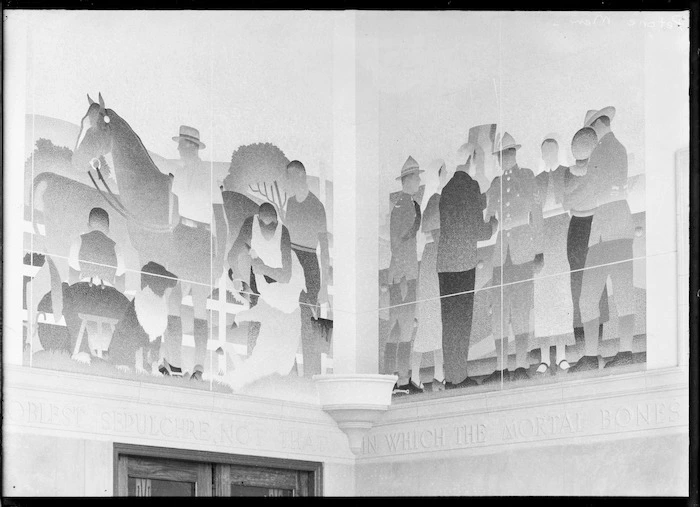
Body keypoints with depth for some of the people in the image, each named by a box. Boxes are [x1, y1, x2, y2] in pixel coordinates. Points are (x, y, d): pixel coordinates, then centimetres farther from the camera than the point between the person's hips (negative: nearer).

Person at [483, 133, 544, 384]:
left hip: (523, 251, -3)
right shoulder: (495, 184, 17)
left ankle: (521, 366, -12)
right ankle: (501, 368, -3)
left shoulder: (528, 177, 11)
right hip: (500, 251, 3)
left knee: (521, 309, -10)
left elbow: (536, 214, 9)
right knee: (498, 311, -3)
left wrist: (539, 251, 2)